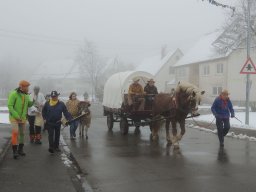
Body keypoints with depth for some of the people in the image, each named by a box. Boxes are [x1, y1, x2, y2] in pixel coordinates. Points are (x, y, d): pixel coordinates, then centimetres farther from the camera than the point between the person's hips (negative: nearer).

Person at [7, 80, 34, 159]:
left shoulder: (26, 95, 3)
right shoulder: (14, 94, -17)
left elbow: (29, 104, 12)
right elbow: (10, 106, -19)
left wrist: (33, 101, -10)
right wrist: (16, 116, -24)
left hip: (23, 118, 7)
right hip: (14, 117, -6)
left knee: (22, 133, 12)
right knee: (15, 132, -17)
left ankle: (20, 150, 25)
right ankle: (15, 151, -11)